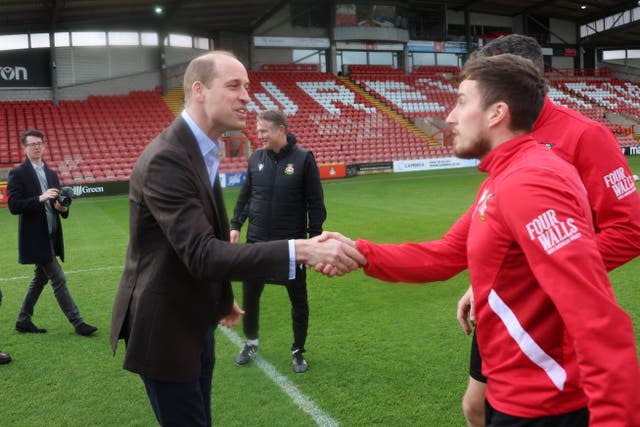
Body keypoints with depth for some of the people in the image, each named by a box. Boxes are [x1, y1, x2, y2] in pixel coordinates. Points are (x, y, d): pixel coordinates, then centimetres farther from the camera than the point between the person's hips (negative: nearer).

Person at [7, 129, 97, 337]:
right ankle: (77, 322, -1)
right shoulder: (18, 174, -7)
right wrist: (40, 198, -26)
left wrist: (62, 207, -6)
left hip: (51, 235, 8)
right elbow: (14, 206, -15)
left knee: (40, 279, 16)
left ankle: (23, 320, 29)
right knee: (59, 280, -6)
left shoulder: (51, 174, 13)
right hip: (35, 237, -7)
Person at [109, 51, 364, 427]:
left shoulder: (200, 151, 6)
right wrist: (301, 250, -41)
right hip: (165, 329, -9)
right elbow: (202, 254, -35)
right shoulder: (166, 159, -26)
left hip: (195, 322, 9)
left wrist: (221, 296, 22)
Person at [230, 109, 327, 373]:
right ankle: (251, 342, 36)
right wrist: (235, 225, 4)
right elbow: (245, 195, 11)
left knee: (298, 300, 9)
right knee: (249, 296, 12)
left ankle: (298, 351, 28)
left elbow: (315, 202, -7)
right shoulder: (256, 158, 1)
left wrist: (315, 237, -8)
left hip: (292, 244, -3)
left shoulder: (303, 159, -10)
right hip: (257, 242, 3)